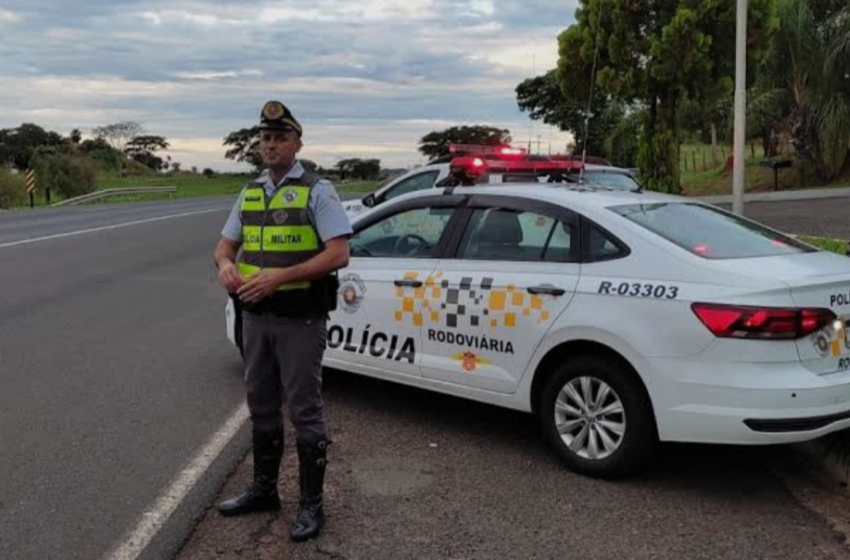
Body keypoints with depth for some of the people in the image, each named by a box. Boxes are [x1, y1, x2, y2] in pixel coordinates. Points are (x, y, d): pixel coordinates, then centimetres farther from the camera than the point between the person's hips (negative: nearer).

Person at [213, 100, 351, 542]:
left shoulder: (316, 191, -9)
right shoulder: (250, 193, 11)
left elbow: (339, 254, -18)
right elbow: (226, 243, 16)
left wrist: (278, 276, -25)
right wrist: (225, 264, -9)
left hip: (300, 319, -7)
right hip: (256, 317, 7)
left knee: (304, 411, 1)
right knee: (261, 406, 17)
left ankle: (311, 504, 13)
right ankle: (264, 489, 33)